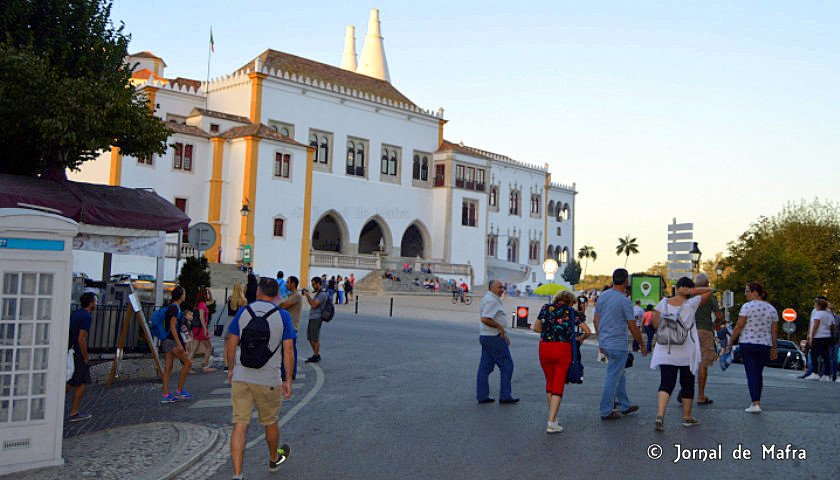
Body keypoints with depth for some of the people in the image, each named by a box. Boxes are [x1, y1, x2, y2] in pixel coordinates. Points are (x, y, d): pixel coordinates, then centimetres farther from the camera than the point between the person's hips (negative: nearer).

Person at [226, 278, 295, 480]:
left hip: (240, 377, 1)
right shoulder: (282, 316, -5)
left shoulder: (243, 312, 0)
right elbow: (288, 351, -8)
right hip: (268, 380, -1)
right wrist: (288, 380, 0)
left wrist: (231, 369, 18)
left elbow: (231, 345, 3)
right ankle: (274, 459, 42)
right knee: (270, 422, 19)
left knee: (240, 425, 2)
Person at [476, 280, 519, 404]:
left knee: (485, 366, 9)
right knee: (507, 365, -2)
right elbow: (485, 319, -27)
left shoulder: (492, 299, 17)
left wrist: (503, 334, 23)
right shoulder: (491, 300, -16)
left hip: (485, 337, 10)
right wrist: (500, 326, -16)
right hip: (493, 338, -10)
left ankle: (482, 396, 13)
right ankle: (505, 396, 1)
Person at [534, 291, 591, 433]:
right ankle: (551, 422, -6)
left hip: (545, 347, 2)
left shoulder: (546, 307, 11)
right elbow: (588, 331, 3)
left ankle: (552, 418, 23)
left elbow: (536, 328, 11)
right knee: (558, 385, 1)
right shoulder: (571, 312, 7)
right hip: (563, 348, -2)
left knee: (549, 382, 17)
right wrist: (580, 339, 21)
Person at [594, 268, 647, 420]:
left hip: (604, 343, 8)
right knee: (613, 376, -1)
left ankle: (625, 405, 30)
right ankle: (606, 411, 3)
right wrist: (642, 345, 1)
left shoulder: (602, 296, 6)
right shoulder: (625, 301, -15)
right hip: (618, 345, -7)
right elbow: (633, 328, -12)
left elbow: (596, 320, 10)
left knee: (619, 374, 20)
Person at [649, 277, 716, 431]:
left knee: (666, 384, 0)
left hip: (666, 351, 2)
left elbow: (654, 321, -3)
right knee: (687, 384, 14)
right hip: (686, 353, -2)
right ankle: (687, 417, 25)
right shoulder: (691, 304, -8)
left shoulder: (664, 303, -1)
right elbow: (710, 290, -2)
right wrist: (691, 291, -9)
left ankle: (660, 415, -18)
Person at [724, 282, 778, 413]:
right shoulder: (771, 309, 8)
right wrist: (774, 349, 15)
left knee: (751, 374, -3)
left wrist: (730, 342, -1)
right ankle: (757, 401, 19)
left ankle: (755, 403, -11)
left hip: (748, 344, -5)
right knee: (758, 373, 15)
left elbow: (739, 326, -10)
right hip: (765, 345, 5)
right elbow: (774, 331, 9)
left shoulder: (748, 306, -9)